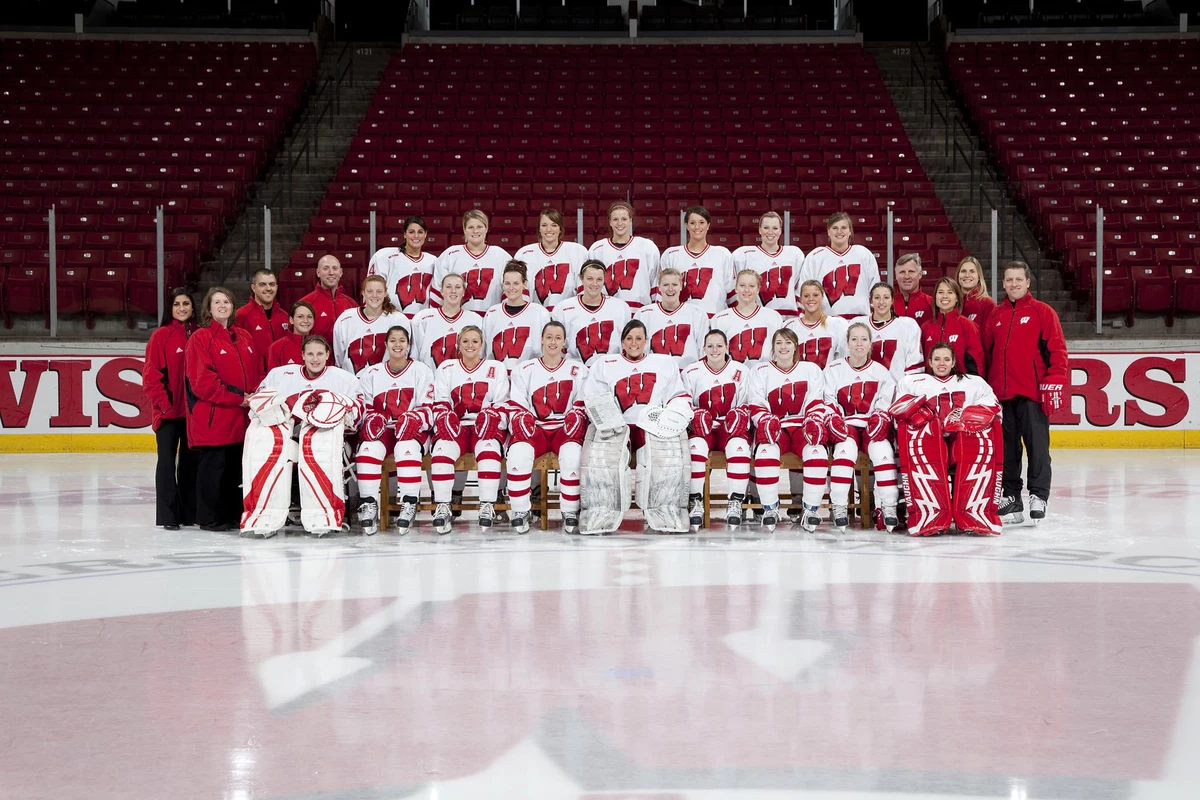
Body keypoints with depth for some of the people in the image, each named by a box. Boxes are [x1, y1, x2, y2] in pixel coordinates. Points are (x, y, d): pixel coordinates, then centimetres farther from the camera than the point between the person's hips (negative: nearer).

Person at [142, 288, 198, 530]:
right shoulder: (161, 336, -4)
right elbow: (151, 374, -6)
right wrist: (163, 402, -12)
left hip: (193, 410, 4)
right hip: (168, 410, -4)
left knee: (191, 460, 10)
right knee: (167, 460, -3)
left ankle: (189, 512, 19)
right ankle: (167, 515, 1)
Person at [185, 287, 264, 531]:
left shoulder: (244, 338, 16)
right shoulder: (200, 338, -5)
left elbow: (257, 372, 17)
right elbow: (202, 380, -14)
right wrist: (236, 398, -15)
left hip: (241, 418, 7)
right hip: (212, 417, -6)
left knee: (237, 466, 10)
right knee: (213, 466, -3)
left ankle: (234, 515, 19)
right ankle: (210, 518, 5)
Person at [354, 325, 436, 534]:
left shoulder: (422, 371, 8)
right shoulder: (371, 374, 15)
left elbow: (428, 410, 0)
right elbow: (364, 409, 12)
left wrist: (413, 418, -22)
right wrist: (371, 419, -12)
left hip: (412, 430, -2)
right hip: (381, 430, 2)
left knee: (406, 447, -37)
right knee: (369, 448, -32)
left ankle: (409, 505, -35)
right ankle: (368, 505, -31)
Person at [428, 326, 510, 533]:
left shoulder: (496, 368, 14)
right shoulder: (446, 368, 17)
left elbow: (502, 406, 8)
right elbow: (440, 405, 10)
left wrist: (493, 419, -13)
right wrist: (445, 420, -10)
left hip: (486, 428, -1)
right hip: (455, 427, 1)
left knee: (488, 447, -34)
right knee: (442, 449, -31)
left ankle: (487, 506, -33)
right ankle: (442, 507, -28)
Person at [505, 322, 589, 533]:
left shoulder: (578, 370, 9)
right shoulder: (524, 370, 8)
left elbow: (581, 407, 5)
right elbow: (516, 409, 4)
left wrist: (574, 424, -15)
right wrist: (524, 427, -15)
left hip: (565, 429, 0)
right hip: (534, 429, 0)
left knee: (572, 452, -35)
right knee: (518, 452, -33)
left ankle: (570, 514, -22)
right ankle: (520, 512, -20)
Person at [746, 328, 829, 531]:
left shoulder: (811, 369, 14)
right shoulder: (760, 371, 12)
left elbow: (816, 405, 6)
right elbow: (757, 407, 4)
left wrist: (814, 423, -14)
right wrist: (766, 422, -17)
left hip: (803, 427, 1)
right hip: (773, 428, -1)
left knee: (817, 453, -32)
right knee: (766, 452, -34)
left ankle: (810, 509, -19)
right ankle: (770, 509, -21)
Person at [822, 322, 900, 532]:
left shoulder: (881, 371, 10)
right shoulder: (834, 370, 7)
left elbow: (886, 404, 4)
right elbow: (829, 402, 2)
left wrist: (880, 420, -16)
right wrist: (835, 420, -17)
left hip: (872, 427, 1)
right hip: (845, 426, -1)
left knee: (882, 449, -32)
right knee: (846, 447, -35)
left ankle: (888, 507, -30)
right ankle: (839, 507, -32)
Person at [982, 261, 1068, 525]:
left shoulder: (1042, 312, 2)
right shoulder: (995, 315, 14)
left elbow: (1057, 351, -3)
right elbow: (986, 353, 17)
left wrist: (1054, 384, -11)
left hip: (1032, 394, -4)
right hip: (1000, 394, 4)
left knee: (1037, 446, -3)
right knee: (1007, 449, 8)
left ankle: (1039, 496, 4)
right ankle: (1011, 498, 15)